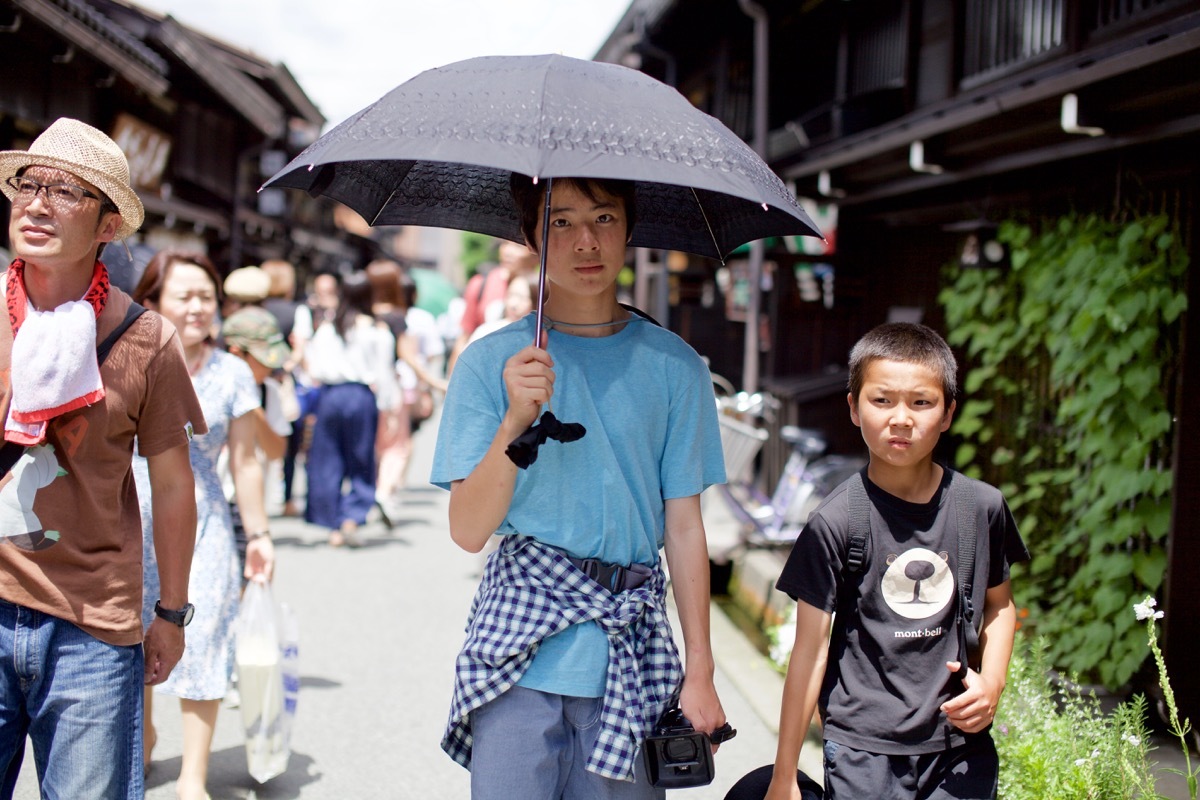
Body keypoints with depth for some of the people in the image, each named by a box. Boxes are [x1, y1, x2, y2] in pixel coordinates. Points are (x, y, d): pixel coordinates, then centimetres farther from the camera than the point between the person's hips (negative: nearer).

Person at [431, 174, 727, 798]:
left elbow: (684, 528, 4)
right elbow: (469, 531, -6)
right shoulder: (490, 362, -1)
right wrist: (514, 423, -21)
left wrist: (700, 670, 3)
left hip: (631, 662, 1)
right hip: (519, 654, -1)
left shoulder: (673, 366, 2)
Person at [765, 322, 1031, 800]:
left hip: (962, 746, 3)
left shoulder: (981, 507, 0)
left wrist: (991, 681, -2)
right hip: (864, 750, -3)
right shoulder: (836, 523, -10)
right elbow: (810, 649, -6)